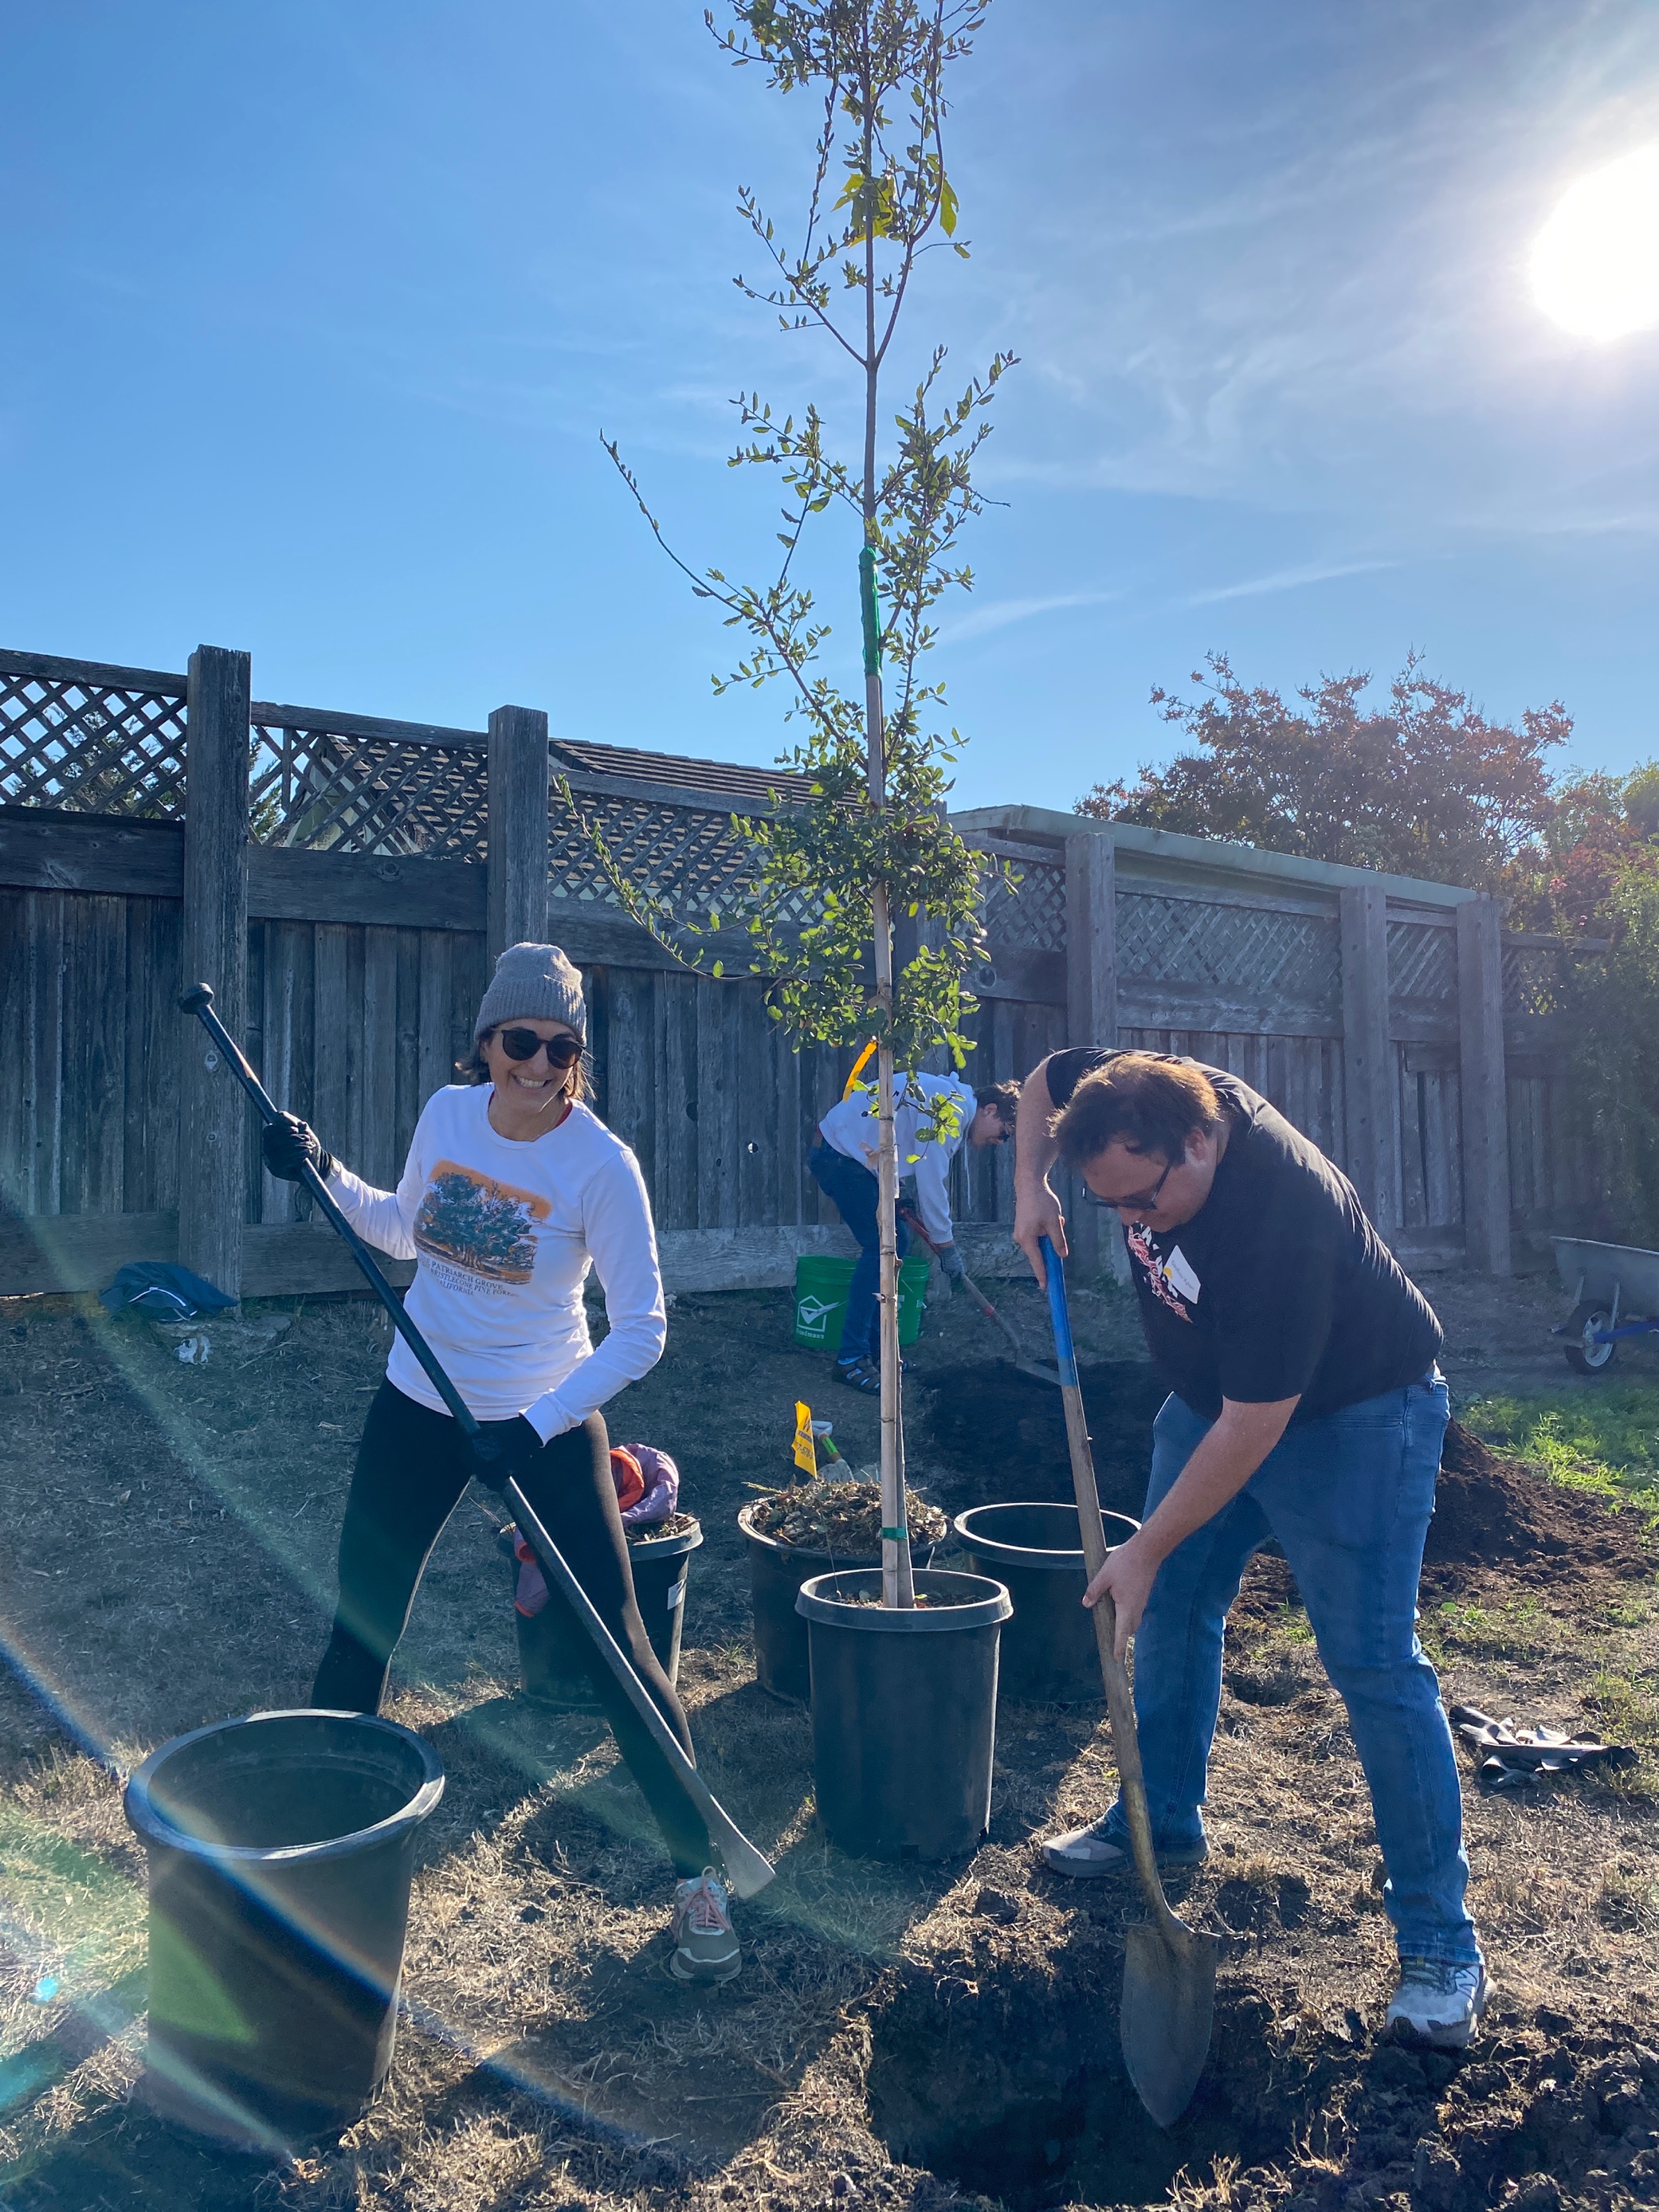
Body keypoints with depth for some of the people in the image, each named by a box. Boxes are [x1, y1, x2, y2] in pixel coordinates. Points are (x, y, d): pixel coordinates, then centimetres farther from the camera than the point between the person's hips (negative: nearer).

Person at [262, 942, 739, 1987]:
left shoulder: (602, 1165, -20)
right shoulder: (446, 1114, -5)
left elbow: (642, 1332, -19)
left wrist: (537, 1427, -26)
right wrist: (327, 1174, 1)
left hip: (548, 1421, -4)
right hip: (419, 1404, 5)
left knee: (615, 1643, -4)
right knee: (361, 1623, 13)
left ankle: (699, 1874, 13)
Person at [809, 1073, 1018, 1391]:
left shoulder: (952, 1106, 13)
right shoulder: (951, 1109, -19)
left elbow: (932, 1180, 22)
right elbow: (931, 1183, -20)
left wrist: (941, 1235, 21)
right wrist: (947, 1246, -10)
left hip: (854, 1157, 11)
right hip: (838, 1154, -11)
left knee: (896, 1242, 11)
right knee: (881, 1246, -13)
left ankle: (874, 1346, 17)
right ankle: (851, 1359, -11)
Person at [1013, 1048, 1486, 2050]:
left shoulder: (1279, 1221, -39)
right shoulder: (1147, 1099, -20)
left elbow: (1253, 1427, -32)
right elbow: (1045, 1078, 4)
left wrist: (1145, 1551, -24)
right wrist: (1031, 1188, -11)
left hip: (1352, 1415, -7)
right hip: (1214, 1395, 8)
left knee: (1375, 1663, -8)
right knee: (1173, 1611, 13)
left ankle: (1441, 1943, 4)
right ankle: (1163, 1820, 32)